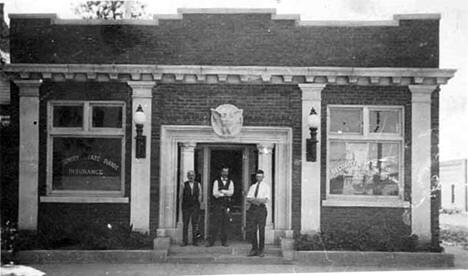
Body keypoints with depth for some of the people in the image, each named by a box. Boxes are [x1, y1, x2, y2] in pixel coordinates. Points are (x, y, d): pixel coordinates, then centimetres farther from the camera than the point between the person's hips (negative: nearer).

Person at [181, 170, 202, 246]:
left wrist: (198, 205, 1)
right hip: (186, 207, -1)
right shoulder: (184, 185, 4)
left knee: (195, 224, 0)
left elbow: (200, 195, 7)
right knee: (185, 224, -1)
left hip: (195, 207, 1)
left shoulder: (198, 185, 8)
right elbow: (181, 195, 6)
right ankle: (184, 241, 3)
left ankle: (195, 241, 5)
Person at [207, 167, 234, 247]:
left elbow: (231, 192, -4)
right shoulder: (216, 182, 6)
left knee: (225, 224, 2)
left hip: (226, 206, 2)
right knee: (215, 224, -5)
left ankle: (224, 242, 9)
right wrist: (226, 193, -9)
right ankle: (211, 241, -2)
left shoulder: (230, 182, 12)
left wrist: (221, 191, -12)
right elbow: (215, 193, -6)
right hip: (217, 205, -2)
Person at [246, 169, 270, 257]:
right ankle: (254, 249, 14)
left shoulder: (266, 187, 7)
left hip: (261, 208, -3)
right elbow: (247, 198, 8)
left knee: (261, 230, -1)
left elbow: (266, 199, -7)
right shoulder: (252, 187, 18)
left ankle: (261, 250, 9)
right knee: (250, 230, 0)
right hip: (252, 208, 3)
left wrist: (253, 199, -17)